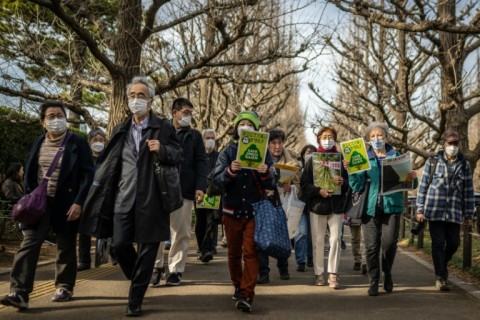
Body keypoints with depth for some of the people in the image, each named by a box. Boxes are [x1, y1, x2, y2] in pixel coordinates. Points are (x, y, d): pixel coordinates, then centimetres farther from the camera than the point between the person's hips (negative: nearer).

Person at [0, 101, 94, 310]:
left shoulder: (77, 143, -5)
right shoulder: (38, 143, 8)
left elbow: (88, 174, -9)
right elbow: (29, 174, 15)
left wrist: (78, 202, -16)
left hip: (66, 203, -3)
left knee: (66, 247, 8)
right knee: (28, 245, -8)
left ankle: (64, 287, 24)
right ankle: (19, 293, -10)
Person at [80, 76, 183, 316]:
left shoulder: (163, 127, 2)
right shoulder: (120, 130, 14)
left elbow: (178, 156, 1)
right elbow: (108, 165, 15)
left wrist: (162, 150, -19)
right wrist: (99, 195, 11)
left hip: (151, 200, -3)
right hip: (124, 199, 4)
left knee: (147, 249, 2)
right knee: (119, 245, 2)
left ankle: (135, 300, 14)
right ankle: (139, 280, 32)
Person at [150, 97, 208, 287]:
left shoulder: (194, 135, 12)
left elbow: (201, 162, 6)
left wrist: (200, 187, -7)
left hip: (184, 190, 0)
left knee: (181, 233, 3)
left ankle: (176, 270, 13)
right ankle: (157, 267, 14)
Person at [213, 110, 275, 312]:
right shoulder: (228, 151, 3)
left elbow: (271, 184, -3)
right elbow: (216, 179, -8)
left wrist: (265, 174, -25)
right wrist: (230, 171, -28)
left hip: (255, 210, -2)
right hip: (232, 209, 2)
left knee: (250, 252, -8)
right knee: (234, 252, 11)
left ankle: (247, 295, -8)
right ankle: (238, 287, 29)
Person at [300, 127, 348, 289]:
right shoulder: (312, 160, 4)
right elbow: (304, 184, -2)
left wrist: (343, 182, -17)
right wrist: (318, 191, -17)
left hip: (337, 205, 0)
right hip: (317, 205, 0)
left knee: (335, 239, -4)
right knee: (318, 241, 5)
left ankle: (333, 274, 1)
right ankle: (319, 273, 14)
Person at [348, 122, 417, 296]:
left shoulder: (396, 157, 8)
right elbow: (357, 186, 2)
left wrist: (413, 178, -12)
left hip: (391, 206, -1)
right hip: (371, 208, 1)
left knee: (389, 243, -9)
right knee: (371, 247, -1)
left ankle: (387, 273, 19)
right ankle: (373, 281, 12)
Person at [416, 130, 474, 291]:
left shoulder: (464, 165, 7)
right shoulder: (432, 162, 2)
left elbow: (468, 191, 9)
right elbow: (423, 186, 3)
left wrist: (469, 214, 7)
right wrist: (420, 209, 0)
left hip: (455, 212, 2)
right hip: (435, 210, -2)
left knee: (453, 243, 6)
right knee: (438, 243, -1)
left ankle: (442, 265, 34)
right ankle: (440, 277, 10)